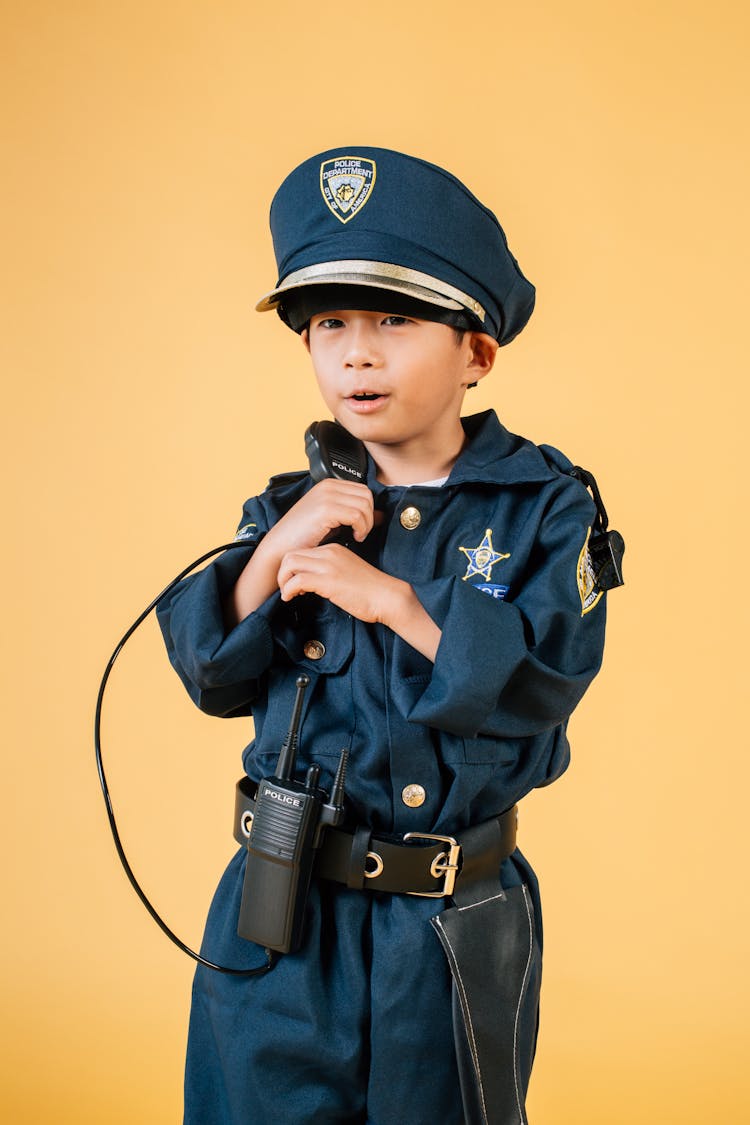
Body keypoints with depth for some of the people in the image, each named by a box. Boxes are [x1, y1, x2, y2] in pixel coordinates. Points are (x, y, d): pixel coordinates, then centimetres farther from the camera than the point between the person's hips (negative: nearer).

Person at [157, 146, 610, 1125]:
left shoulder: (542, 505, -7)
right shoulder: (292, 506, 2)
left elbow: (545, 678, -18)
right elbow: (215, 679, -1)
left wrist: (390, 596, -22)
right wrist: (270, 552, -15)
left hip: (456, 930, -2)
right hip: (282, 910, 2)